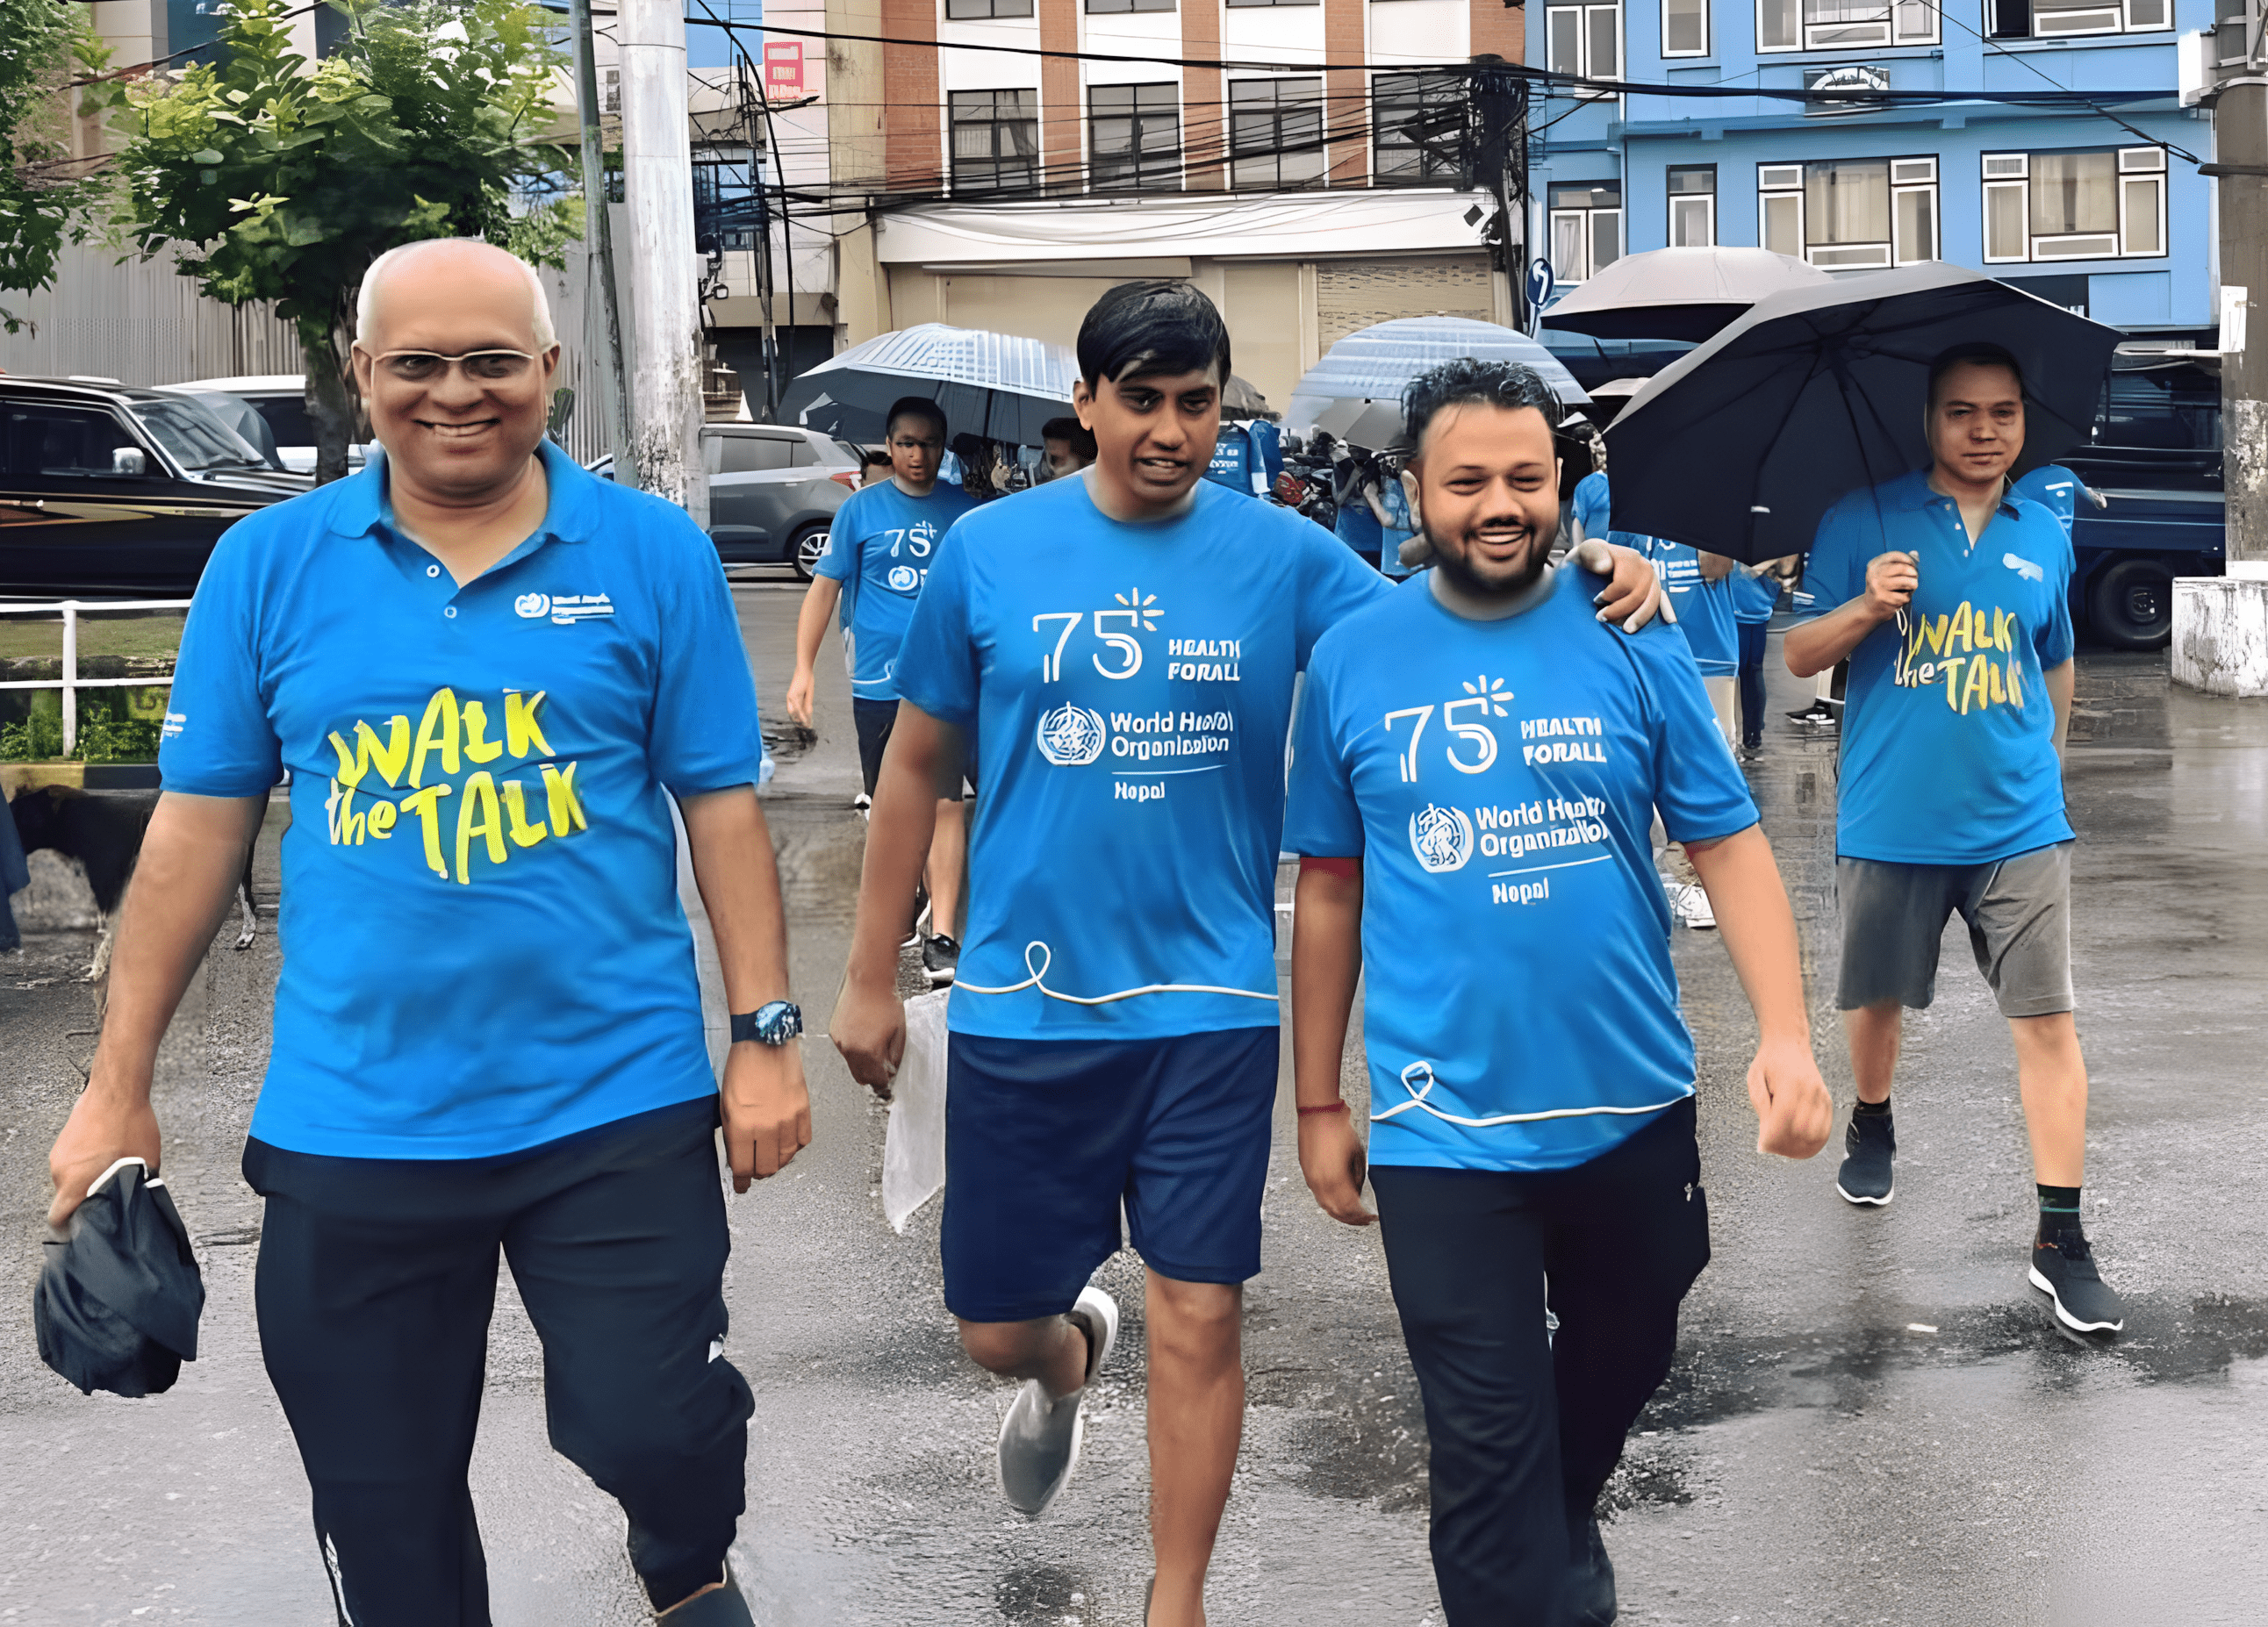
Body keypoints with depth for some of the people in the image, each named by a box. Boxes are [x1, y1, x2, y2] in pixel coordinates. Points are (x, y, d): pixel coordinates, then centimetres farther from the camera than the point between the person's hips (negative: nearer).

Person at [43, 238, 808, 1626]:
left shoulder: (653, 555, -1)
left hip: (616, 1107, -1)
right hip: (351, 1130, 2)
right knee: (383, 1505, 11)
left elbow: (722, 806, 2)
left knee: (650, 1430, 1)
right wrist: (118, 1090, 4)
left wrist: (767, 1034, -3)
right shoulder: (269, 564, 1)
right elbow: (200, 827, 3)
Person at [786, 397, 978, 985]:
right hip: (878, 679, 1)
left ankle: (942, 936, -12)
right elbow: (823, 588, 3)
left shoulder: (965, 510, 5)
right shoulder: (861, 509, 3)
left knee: (945, 803, -10)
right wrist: (804, 668, -4)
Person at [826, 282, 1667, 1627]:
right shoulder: (990, 550, -2)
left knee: (1199, 1318, 2)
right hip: (1022, 1002, 1)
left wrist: (1587, 589, -23)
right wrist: (872, 975, 7)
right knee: (997, 1326, 9)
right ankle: (1071, 1355, 47)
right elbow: (919, 768, 5)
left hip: (1208, 1000, 0)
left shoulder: (1282, 554, -2)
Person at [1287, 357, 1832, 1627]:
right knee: (1488, 1444, 1)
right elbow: (1330, 889, 4)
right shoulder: (1353, 659, -3)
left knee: (1624, 1359, 24)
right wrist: (1318, 1101, 6)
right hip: (1445, 1128, -2)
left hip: (1634, 1101, 2)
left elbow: (1729, 840, -4)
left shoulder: (1630, 635, -4)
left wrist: (1788, 1035, -16)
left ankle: (1569, 1525, 53)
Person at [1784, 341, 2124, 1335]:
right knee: (1878, 997, 15)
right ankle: (1871, 1127, 46)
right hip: (1891, 823, -1)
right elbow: (1800, 657, -4)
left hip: (2017, 825, 1)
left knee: (2047, 1019, -6)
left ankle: (2061, 1240, -2)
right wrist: (1868, 607, -21)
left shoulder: (2042, 537, 8)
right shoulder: (1864, 522, -2)